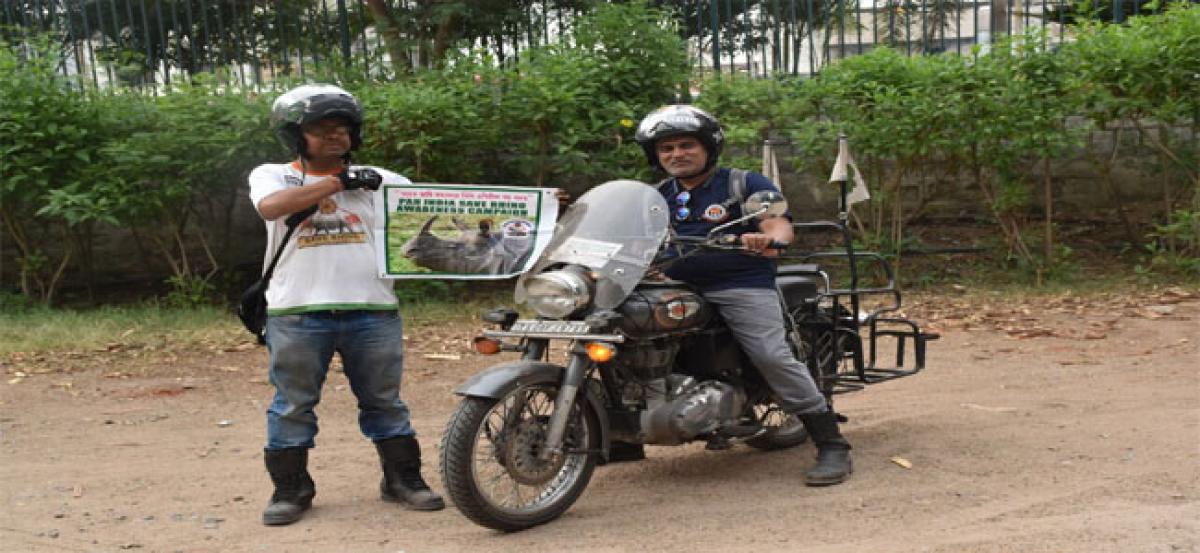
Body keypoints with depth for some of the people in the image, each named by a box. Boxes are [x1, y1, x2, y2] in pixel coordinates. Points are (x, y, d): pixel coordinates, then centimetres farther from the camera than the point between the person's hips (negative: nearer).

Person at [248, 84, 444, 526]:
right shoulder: (272, 175, 5)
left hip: (372, 311, 2)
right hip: (297, 315, -1)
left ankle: (403, 480, 21)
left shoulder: (376, 179, 11)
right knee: (292, 405, 7)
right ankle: (290, 489, 20)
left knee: (384, 402, 10)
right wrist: (338, 182, -12)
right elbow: (271, 207, -17)